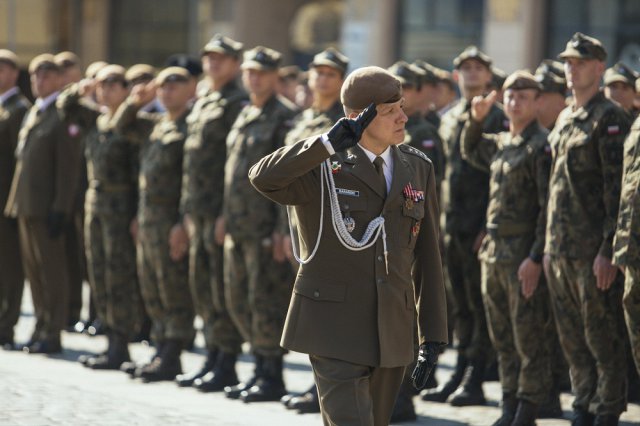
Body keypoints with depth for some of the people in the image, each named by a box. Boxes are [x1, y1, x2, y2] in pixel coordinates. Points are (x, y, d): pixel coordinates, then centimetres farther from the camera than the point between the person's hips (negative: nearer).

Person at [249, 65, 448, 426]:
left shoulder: (418, 169, 7)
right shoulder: (320, 167, -7)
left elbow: (427, 257, 10)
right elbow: (264, 177, -28)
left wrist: (433, 337, 7)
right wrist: (331, 143, -35)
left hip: (391, 334, 5)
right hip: (335, 327, -5)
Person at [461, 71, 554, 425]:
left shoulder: (542, 146, -10)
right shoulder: (500, 144, 13)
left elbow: (549, 207, -15)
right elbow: (469, 152, 36)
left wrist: (536, 258, -20)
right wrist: (476, 119, 18)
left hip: (523, 257, -8)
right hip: (493, 253, 8)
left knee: (529, 338, -2)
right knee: (502, 338, 12)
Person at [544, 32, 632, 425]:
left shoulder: (610, 119, -9)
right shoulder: (565, 119, 16)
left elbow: (618, 189, -14)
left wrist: (608, 250, -19)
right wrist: (549, 245, 16)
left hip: (593, 251, -8)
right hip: (560, 250, 8)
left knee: (603, 337, -2)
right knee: (572, 338, 12)